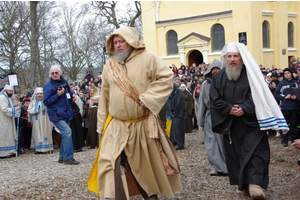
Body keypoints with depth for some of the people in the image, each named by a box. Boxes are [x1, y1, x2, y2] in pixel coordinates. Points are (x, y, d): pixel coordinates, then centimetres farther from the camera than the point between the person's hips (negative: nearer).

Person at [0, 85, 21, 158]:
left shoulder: (9, 98, 18)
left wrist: (14, 106, 10)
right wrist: (15, 109, -20)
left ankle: (10, 152, 17)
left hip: (9, 121, 10)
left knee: (11, 136, 12)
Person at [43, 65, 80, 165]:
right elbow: (46, 101, -11)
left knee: (65, 134, 11)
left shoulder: (64, 82, 12)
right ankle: (68, 157, -15)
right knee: (67, 132, -19)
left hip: (66, 114, 8)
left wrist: (73, 95, 7)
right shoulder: (48, 86, -7)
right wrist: (58, 95, -20)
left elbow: (69, 92, 30)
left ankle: (62, 157, 21)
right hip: (56, 114, -7)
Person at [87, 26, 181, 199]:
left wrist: (148, 98, -18)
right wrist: (102, 123, 12)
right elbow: (105, 97, 12)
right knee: (110, 161, -11)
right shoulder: (109, 66, 6)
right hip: (117, 125, 2)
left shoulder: (147, 58, -6)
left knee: (147, 162, 13)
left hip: (143, 125, -2)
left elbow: (167, 77, -10)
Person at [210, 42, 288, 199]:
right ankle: (242, 184, 15)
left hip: (250, 121, -3)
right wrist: (229, 109, -16)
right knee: (235, 153, 6)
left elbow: (257, 96, -8)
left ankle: (255, 184, -16)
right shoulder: (218, 77, 6)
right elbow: (215, 99, -1)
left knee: (254, 151, -12)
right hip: (230, 124, 3)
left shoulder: (251, 74, -1)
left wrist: (244, 108, -22)